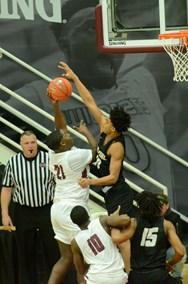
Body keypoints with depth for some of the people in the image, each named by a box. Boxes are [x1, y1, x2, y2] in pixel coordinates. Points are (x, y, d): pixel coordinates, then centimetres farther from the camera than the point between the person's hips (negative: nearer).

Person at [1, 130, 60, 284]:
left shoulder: (49, 159, -2)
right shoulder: (13, 163, 1)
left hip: (47, 210, -1)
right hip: (23, 212, 1)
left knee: (53, 251, 1)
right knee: (26, 254, 6)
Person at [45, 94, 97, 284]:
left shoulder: (53, 154, 5)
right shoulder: (74, 156, -15)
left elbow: (61, 128, 16)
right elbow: (96, 150, -1)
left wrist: (55, 105, 8)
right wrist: (85, 131, 13)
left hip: (58, 208, 9)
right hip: (73, 209, -8)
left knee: (66, 257, 11)